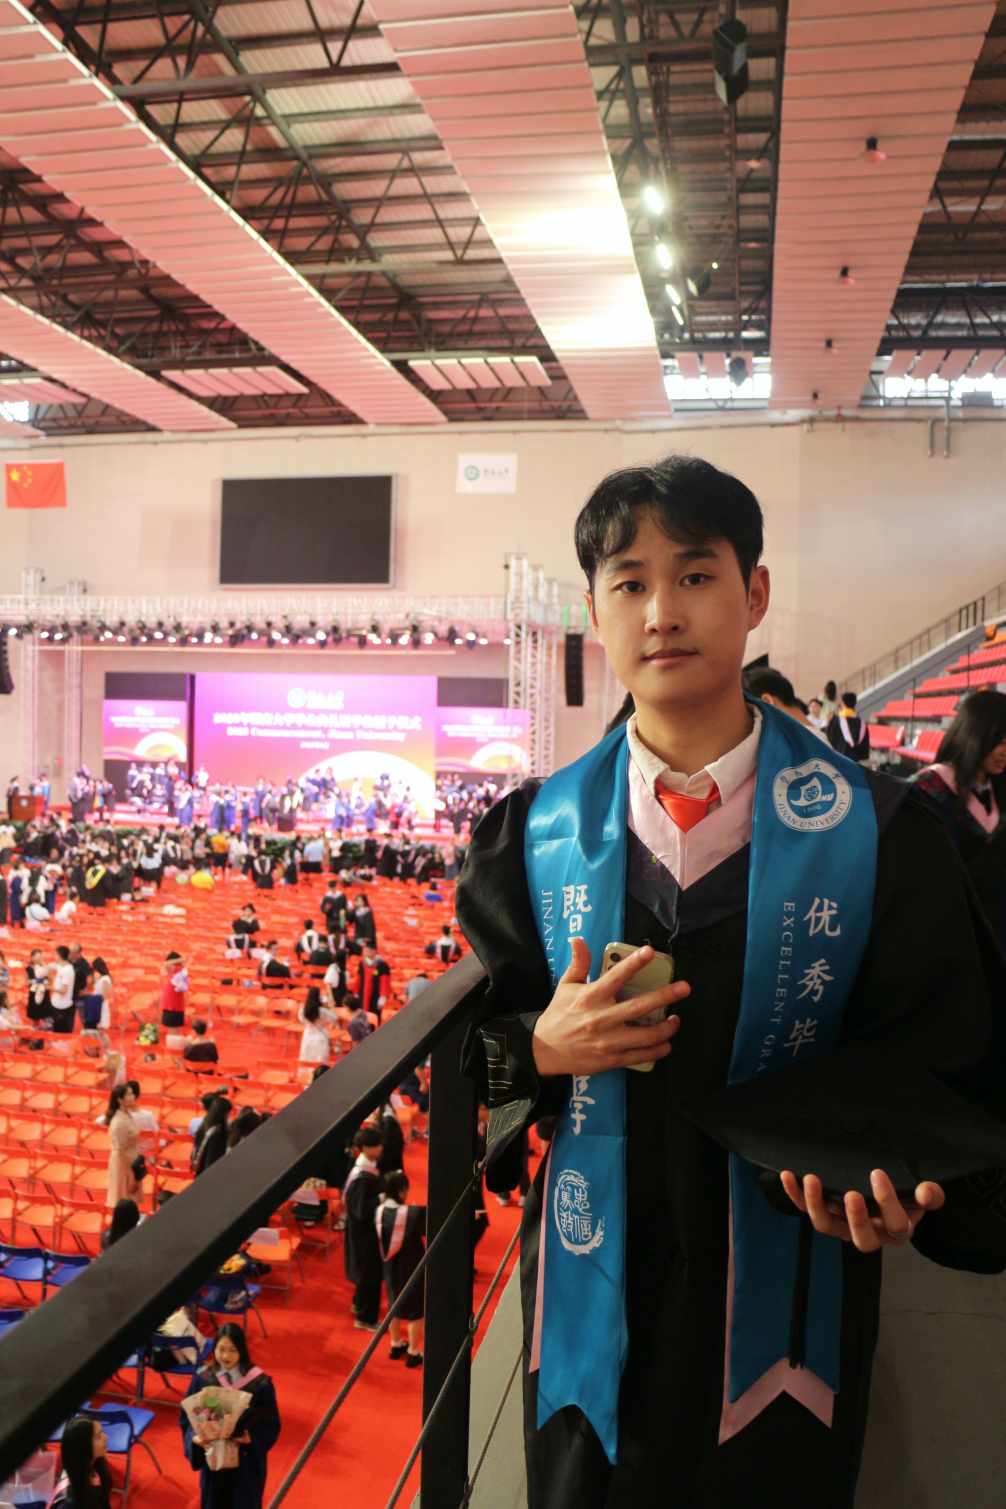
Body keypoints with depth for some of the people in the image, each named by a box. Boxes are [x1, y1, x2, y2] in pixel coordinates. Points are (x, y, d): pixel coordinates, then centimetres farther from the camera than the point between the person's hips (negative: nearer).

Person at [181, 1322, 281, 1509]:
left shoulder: (259, 1382, -17)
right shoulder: (202, 1378, -11)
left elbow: (270, 1423, -10)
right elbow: (187, 1415, -3)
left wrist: (251, 1438, -26)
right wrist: (195, 1437, -22)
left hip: (246, 1459, -2)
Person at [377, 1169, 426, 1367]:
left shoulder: (380, 1211, -13)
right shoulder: (413, 1213, -29)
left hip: (390, 1268, 5)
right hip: (411, 1269, -5)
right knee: (416, 1311, 14)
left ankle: (396, 1345, 40)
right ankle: (413, 1353, 24)